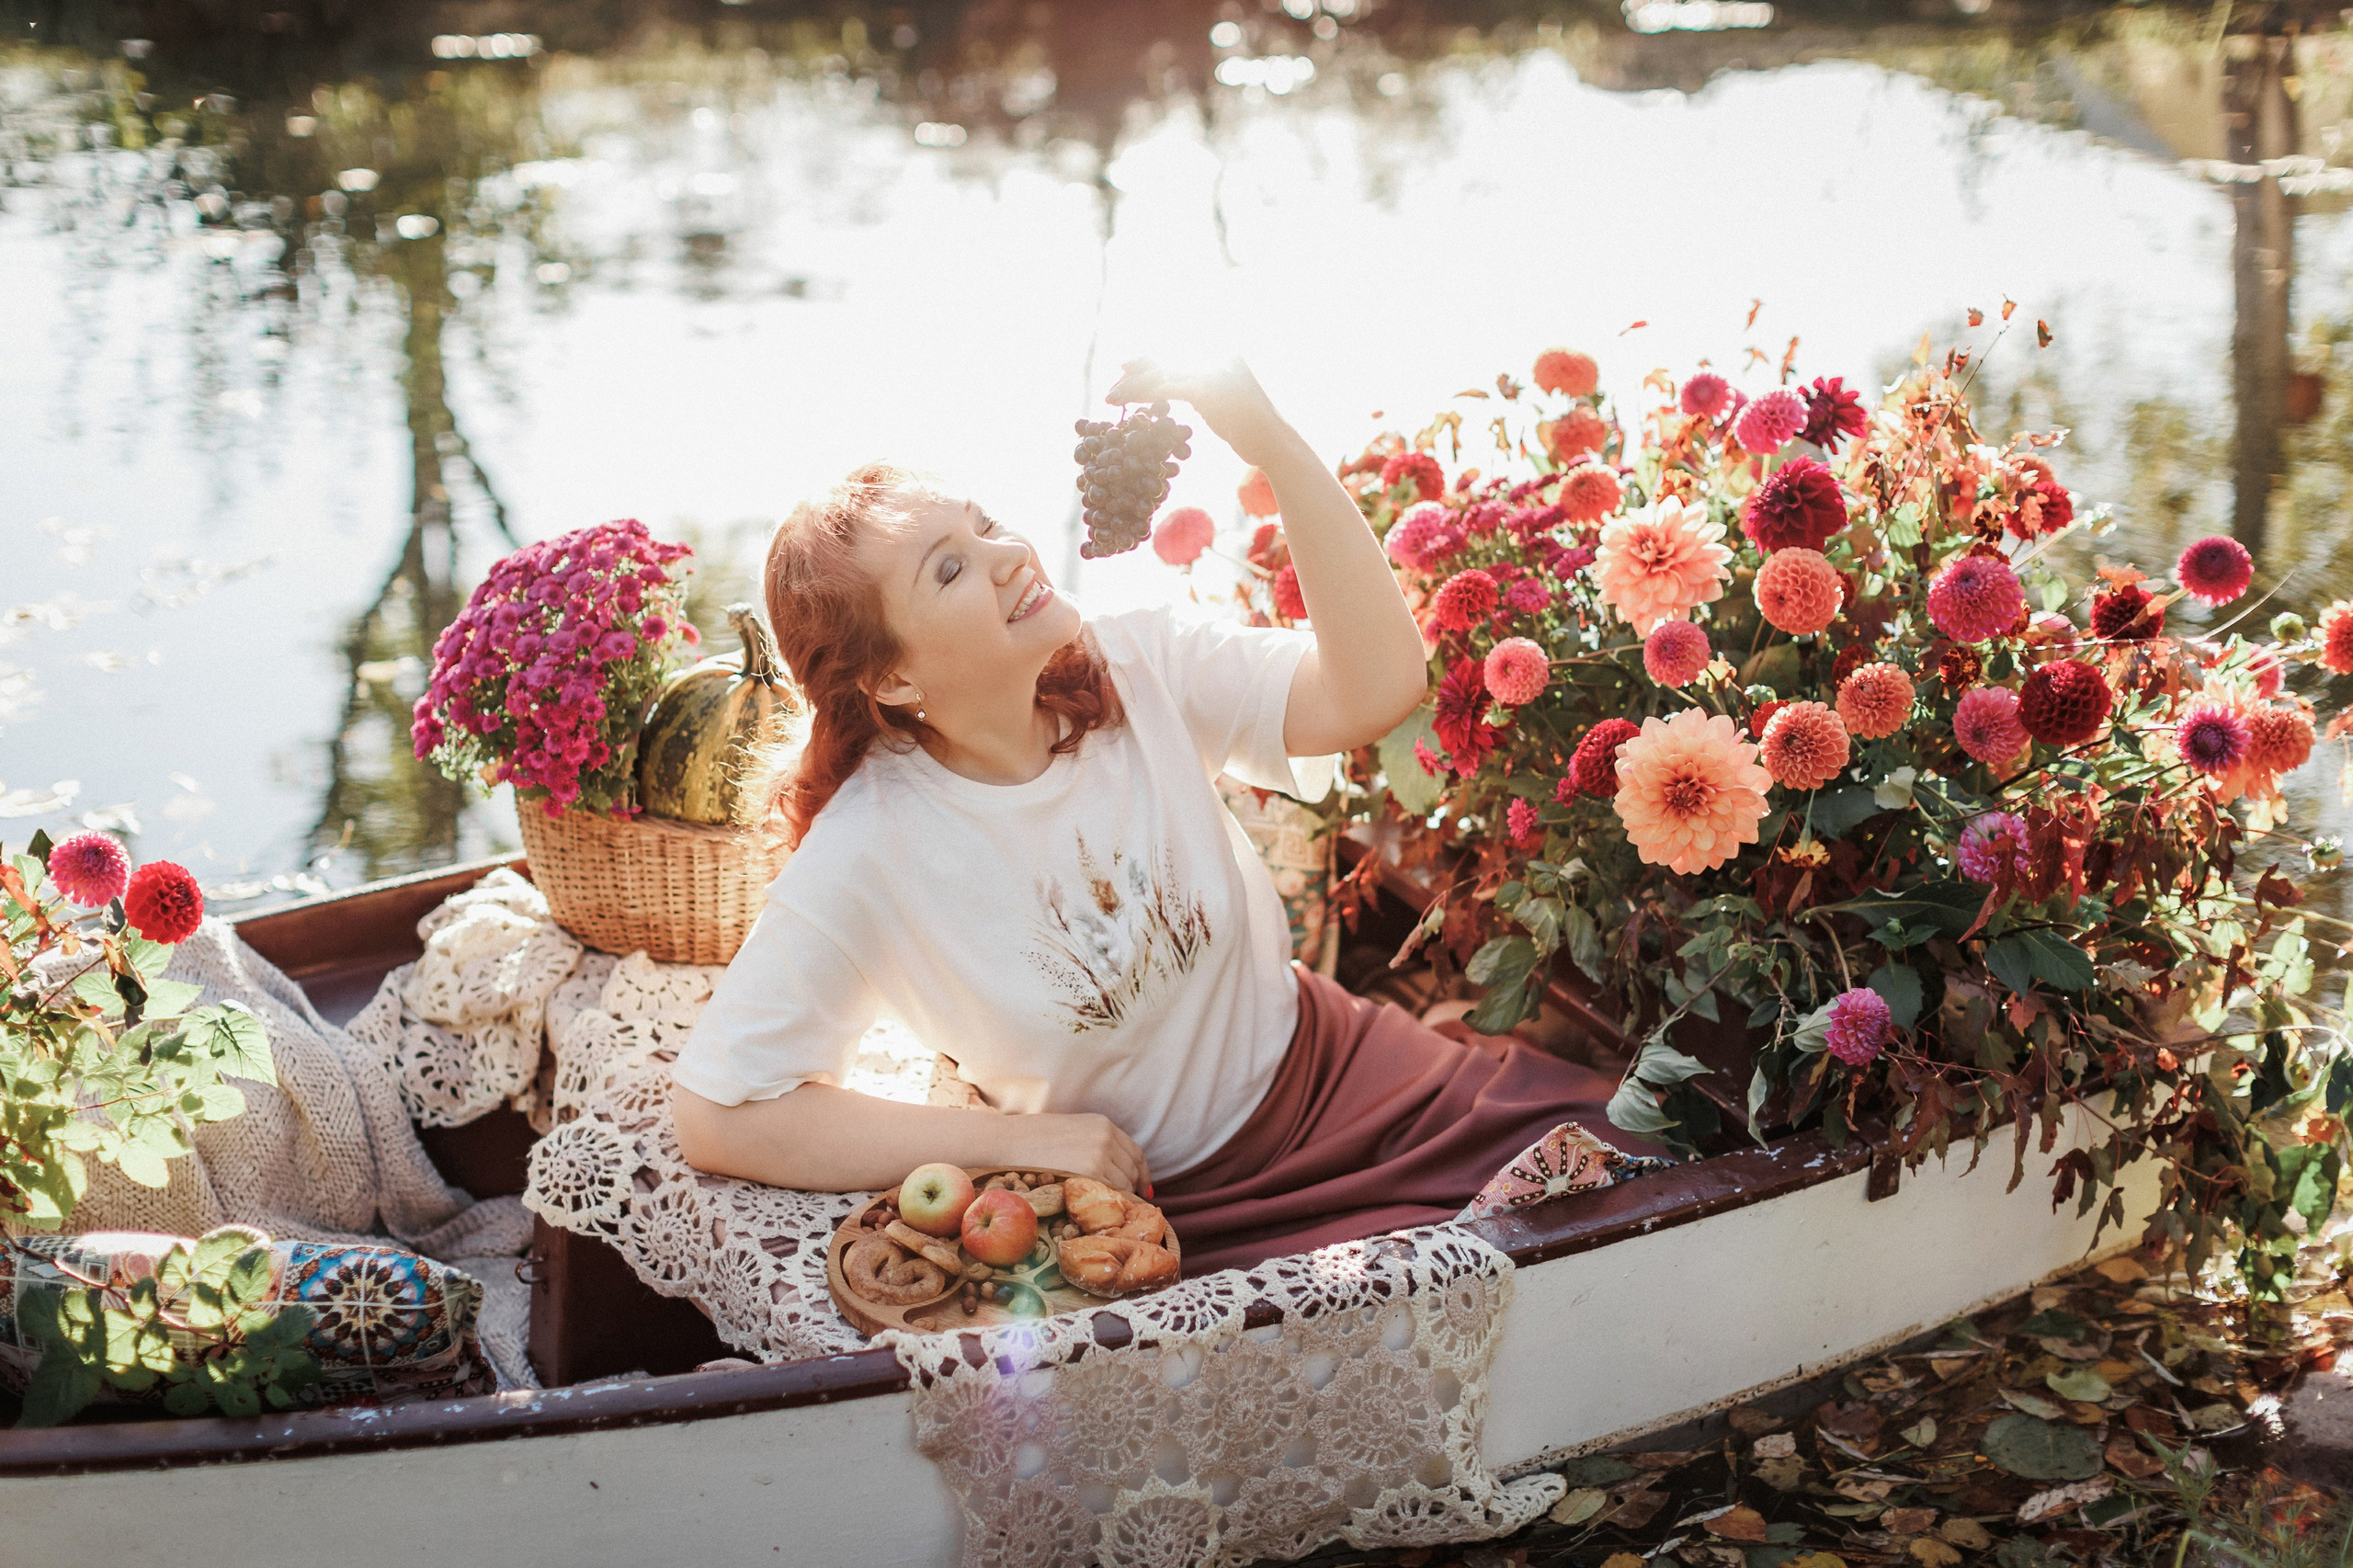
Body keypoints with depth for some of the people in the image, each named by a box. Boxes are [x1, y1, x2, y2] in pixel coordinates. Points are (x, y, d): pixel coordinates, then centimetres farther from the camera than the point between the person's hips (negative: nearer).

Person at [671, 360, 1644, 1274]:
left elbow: (1378, 689, -20)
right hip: (1161, 1205, -4)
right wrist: (1014, 1139, -19)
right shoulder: (870, 854, -20)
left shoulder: (1137, 668, -9)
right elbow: (715, 1116, -19)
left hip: (1331, 1075, 5)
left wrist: (1272, 441, -30)